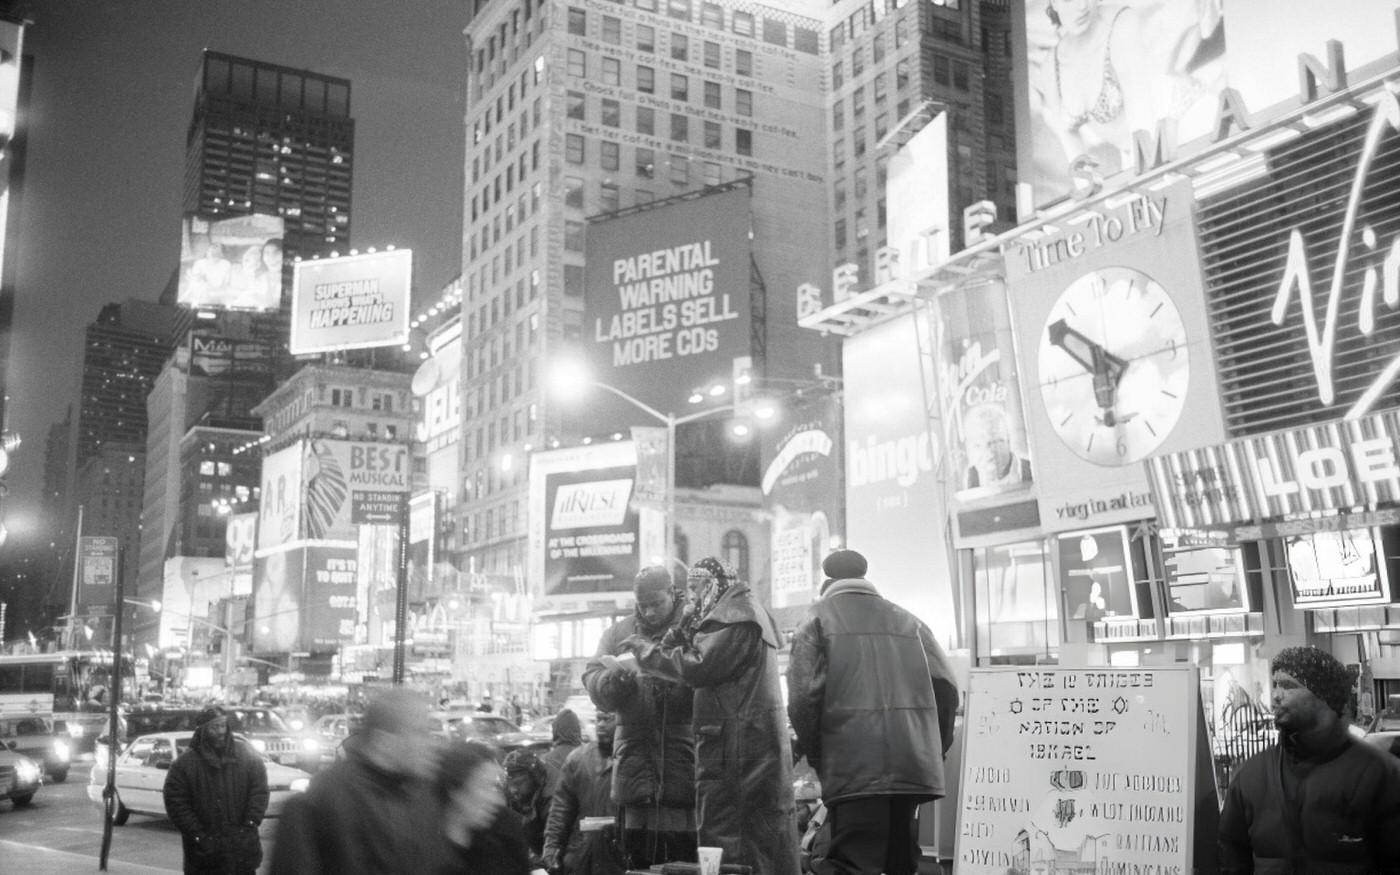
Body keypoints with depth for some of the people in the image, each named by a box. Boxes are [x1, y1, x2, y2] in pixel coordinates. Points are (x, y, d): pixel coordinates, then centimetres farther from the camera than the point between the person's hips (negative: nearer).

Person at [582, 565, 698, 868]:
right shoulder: (619, 632, 14)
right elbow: (591, 678, 7)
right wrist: (614, 679, -14)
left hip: (684, 749, -3)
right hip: (635, 750, 4)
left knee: (685, 853, -2)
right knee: (638, 855, 9)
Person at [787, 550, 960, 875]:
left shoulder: (818, 620, 6)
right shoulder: (907, 620, 16)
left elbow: (804, 696, -6)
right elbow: (945, 687, 7)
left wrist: (816, 757, 5)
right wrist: (936, 749, 16)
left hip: (853, 771, -4)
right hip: (914, 765, 4)